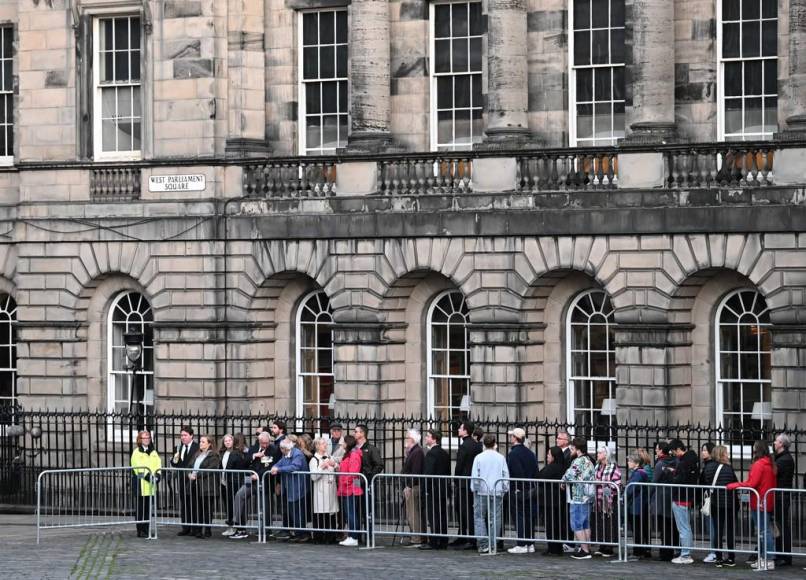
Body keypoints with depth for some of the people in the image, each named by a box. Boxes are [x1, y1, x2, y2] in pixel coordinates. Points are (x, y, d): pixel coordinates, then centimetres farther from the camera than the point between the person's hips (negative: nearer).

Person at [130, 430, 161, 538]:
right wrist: (147, 475, -22)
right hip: (141, 484, -6)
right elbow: (138, 466, -12)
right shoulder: (137, 452, -2)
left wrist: (157, 474, -10)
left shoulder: (153, 452, 17)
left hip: (151, 485, 6)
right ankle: (140, 531, 0)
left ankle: (146, 530, 13)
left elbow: (158, 464, 8)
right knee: (141, 508, -3)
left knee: (148, 508, 8)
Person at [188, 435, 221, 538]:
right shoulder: (197, 455, 19)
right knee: (196, 508, 6)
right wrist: (190, 474, -4)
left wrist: (196, 475, -18)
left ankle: (207, 531, 3)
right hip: (195, 485, 7)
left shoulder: (213, 456, -5)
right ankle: (197, 530, 10)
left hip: (206, 486, -7)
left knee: (206, 509, -2)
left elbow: (210, 470, -15)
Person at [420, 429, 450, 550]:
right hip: (443, 489, 8)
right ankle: (443, 542, 12)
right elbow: (448, 472, 16)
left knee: (433, 517, -6)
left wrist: (426, 489, -15)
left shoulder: (431, 453, -14)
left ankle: (433, 542, -6)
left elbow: (428, 473, -19)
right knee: (442, 516, 10)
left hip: (433, 490, -8)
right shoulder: (445, 454, 13)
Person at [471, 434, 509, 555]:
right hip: (497, 492, 2)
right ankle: (493, 544, 5)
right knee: (495, 518, 6)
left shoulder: (479, 458, -4)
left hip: (482, 491, -2)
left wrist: (474, 489, 8)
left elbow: (474, 476, -3)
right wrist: (505, 489, 13)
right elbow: (506, 476, 4)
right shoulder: (501, 458, 1)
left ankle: (483, 544, -8)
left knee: (479, 517, 4)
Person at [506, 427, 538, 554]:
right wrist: (531, 485, 12)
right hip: (530, 490, 7)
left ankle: (521, 545, -5)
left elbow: (515, 473, -20)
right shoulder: (530, 453, 10)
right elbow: (536, 471, 10)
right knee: (529, 516, 11)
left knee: (519, 517, -4)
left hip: (517, 491, -7)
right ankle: (530, 544, 15)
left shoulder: (513, 453, -14)